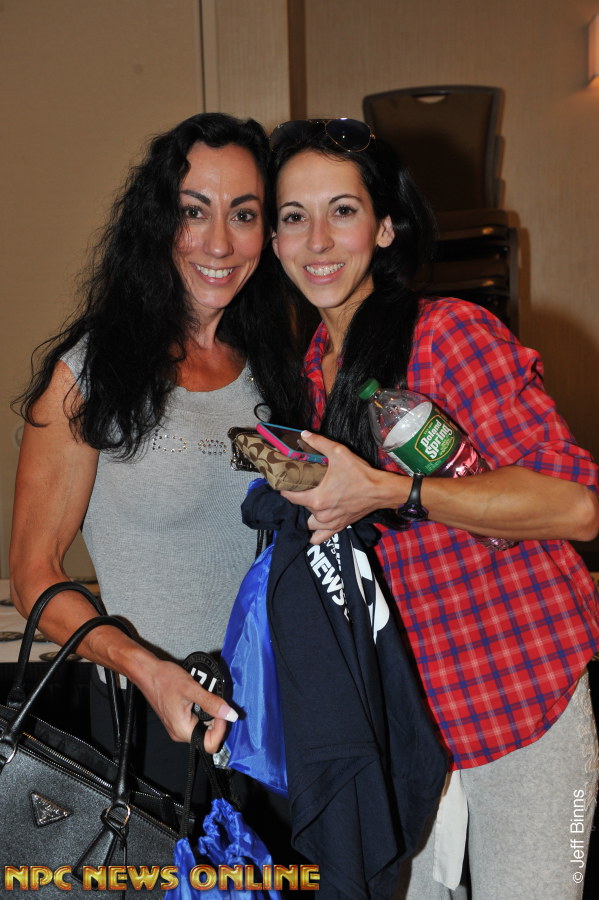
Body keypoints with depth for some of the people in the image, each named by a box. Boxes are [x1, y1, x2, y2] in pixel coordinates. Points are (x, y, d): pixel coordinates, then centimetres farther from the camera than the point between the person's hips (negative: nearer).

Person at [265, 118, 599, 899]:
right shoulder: (311, 369, 7)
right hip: (397, 709, 6)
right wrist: (295, 495, 1)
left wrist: (386, 491, -27)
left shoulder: (449, 332, -14)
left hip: (521, 695, -6)